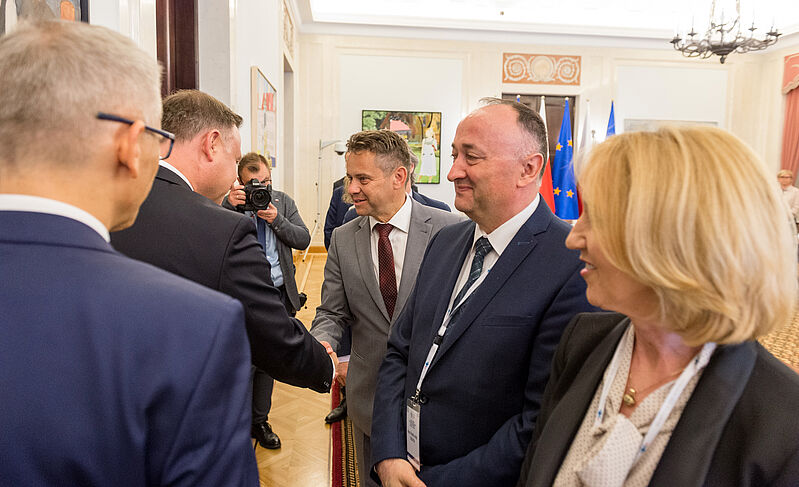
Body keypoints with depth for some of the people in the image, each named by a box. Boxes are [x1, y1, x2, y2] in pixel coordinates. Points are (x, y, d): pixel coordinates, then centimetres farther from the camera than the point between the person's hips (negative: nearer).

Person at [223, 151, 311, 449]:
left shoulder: (283, 202, 6)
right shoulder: (230, 204, -4)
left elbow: (303, 240, -1)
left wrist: (277, 219, -15)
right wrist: (229, 207, -27)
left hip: (277, 293, 4)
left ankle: (260, 421, 32)